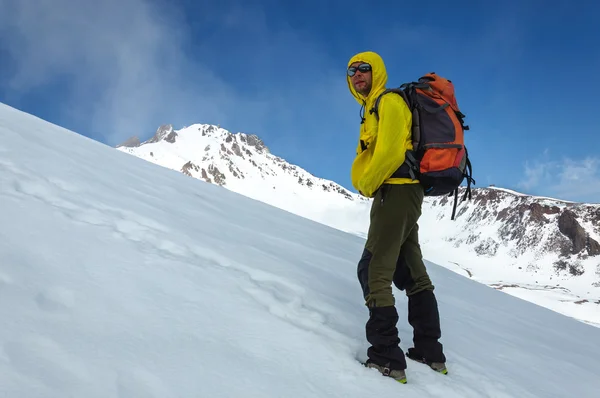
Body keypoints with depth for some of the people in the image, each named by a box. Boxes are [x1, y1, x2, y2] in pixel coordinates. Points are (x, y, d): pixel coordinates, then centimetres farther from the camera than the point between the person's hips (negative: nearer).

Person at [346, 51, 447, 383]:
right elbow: (365, 157, 20)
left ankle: (386, 355, -7)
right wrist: (362, 181, 1)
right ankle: (430, 350, 23)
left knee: (373, 270, -10)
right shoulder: (371, 108, 22)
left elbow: (390, 151, -20)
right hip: (404, 193, 11)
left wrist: (368, 186, -9)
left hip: (395, 191, -11)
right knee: (411, 271, 14)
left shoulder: (388, 101, -8)